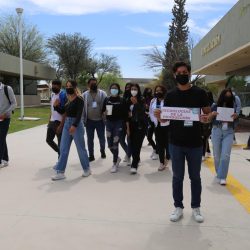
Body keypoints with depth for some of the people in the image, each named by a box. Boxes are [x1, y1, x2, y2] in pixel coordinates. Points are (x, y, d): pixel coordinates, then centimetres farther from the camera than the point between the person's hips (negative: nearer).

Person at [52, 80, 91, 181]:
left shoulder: (79, 99, -11)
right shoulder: (67, 99, 10)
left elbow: (79, 114, -21)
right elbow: (64, 111, 13)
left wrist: (74, 125, -32)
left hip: (77, 124, -7)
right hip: (67, 124, 7)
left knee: (81, 148, 5)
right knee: (63, 149, 5)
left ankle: (87, 169, 23)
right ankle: (60, 172, 10)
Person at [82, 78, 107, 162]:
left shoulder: (102, 93, -2)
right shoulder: (84, 95, 2)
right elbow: (82, 107, 3)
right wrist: (83, 120, -1)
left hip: (100, 120, -1)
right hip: (89, 121, 1)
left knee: (101, 138, 10)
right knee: (90, 139, 7)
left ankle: (102, 150, 36)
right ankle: (91, 155, 18)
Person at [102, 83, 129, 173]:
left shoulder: (122, 100, -3)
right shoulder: (107, 99, 5)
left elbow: (125, 114, -3)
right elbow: (103, 110, 14)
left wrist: (127, 127, -6)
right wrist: (105, 112, -10)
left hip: (118, 123, -3)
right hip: (109, 123, 3)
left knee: (115, 144, -6)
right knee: (110, 144, 4)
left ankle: (115, 164, 8)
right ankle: (117, 158, 32)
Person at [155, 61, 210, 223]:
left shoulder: (200, 93, -3)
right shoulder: (170, 95, 2)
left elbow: (209, 113, 1)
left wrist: (206, 118, -22)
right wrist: (159, 116, -17)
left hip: (195, 144, -1)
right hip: (176, 143, 1)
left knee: (195, 177, 13)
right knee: (177, 177, 11)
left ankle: (196, 208, 28)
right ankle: (178, 207, 25)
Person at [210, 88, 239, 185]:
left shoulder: (232, 107, 5)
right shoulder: (215, 106, -1)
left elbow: (235, 122, 11)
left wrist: (236, 117, -10)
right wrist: (212, 114, -17)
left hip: (228, 132, 0)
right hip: (216, 131, 0)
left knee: (225, 155, -9)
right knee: (217, 155, 8)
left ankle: (222, 177, -3)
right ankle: (218, 173, 30)